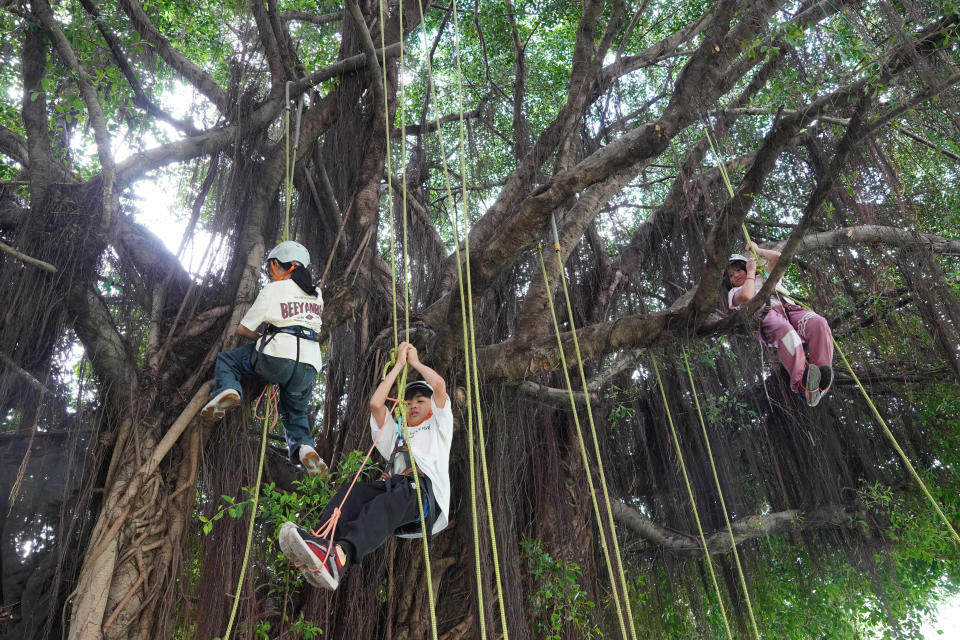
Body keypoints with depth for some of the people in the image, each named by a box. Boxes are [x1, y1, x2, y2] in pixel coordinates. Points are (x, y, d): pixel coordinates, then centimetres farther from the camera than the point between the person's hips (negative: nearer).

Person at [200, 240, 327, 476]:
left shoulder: (273, 290, 1)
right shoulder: (316, 294, 18)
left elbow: (243, 329, 6)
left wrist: (262, 338, 25)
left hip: (278, 359, -5)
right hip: (309, 367, 5)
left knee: (226, 359, 17)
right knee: (295, 411, 23)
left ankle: (227, 390, -12)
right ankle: (304, 445, -4)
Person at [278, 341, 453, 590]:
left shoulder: (438, 426, 29)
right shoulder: (396, 432, 38)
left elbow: (439, 384, 12)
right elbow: (375, 403, 21)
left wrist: (415, 361, 27)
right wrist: (399, 364, 27)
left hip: (427, 495, -5)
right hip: (394, 487, 5)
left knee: (394, 497, -39)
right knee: (352, 491, -27)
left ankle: (340, 555, -65)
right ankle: (320, 540, -56)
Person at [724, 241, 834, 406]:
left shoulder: (764, 279, 43)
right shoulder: (734, 293, 28)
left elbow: (777, 256, 33)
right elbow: (746, 296, 4)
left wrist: (757, 250, 46)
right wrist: (751, 272, 19)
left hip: (788, 310, 5)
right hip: (764, 315, -5)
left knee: (818, 323, -32)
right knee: (784, 330, -43)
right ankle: (802, 383, -63)